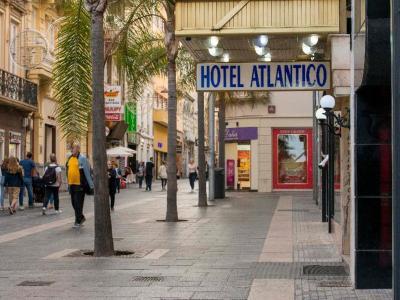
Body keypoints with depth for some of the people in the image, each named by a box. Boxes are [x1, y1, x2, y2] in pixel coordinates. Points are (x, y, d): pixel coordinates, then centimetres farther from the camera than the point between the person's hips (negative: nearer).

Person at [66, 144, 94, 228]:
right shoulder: (70, 159, 12)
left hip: (80, 184, -7)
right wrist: (68, 184, 20)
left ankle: (78, 221, 4)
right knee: (74, 202, 13)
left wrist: (91, 185, -11)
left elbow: (87, 172, -10)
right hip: (71, 184, 7)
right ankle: (81, 217, 28)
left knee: (78, 203, -4)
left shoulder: (82, 158, -8)